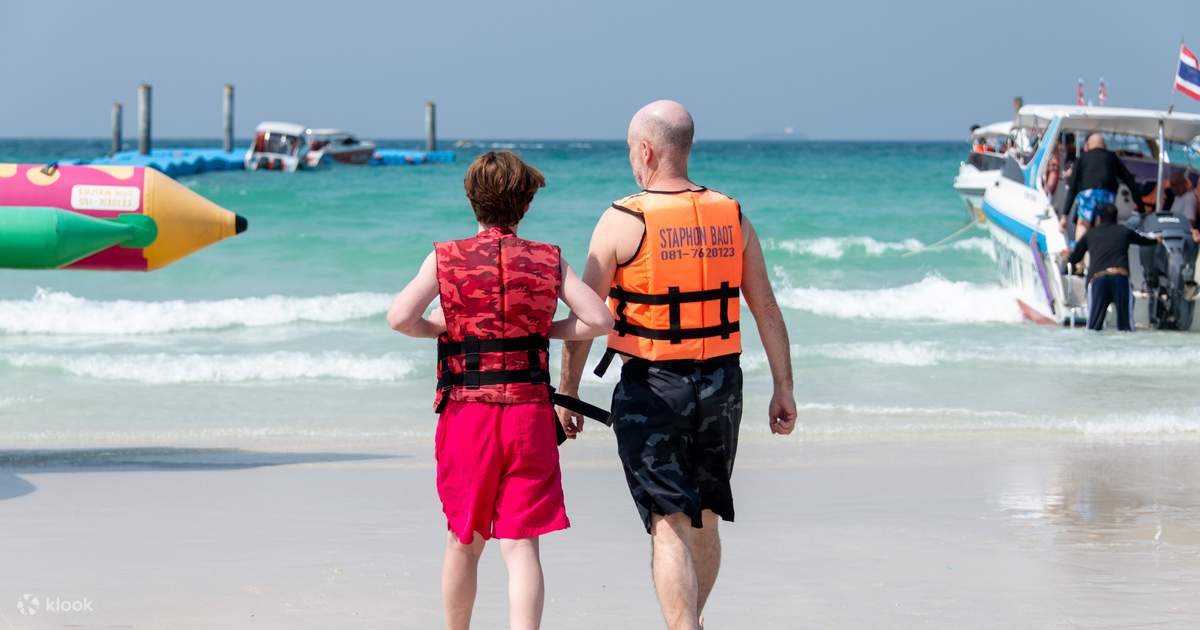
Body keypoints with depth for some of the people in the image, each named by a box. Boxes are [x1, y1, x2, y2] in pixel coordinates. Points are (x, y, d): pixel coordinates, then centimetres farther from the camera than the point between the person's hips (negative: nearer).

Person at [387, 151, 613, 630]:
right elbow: (599, 319, -4)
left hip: (466, 414, 0)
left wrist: (439, 329, 7)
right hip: (530, 412, 0)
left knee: (464, 542, 16)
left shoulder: (445, 258, 0)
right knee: (520, 546, -3)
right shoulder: (549, 260, 3)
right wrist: (543, 331, 10)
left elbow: (400, 317, -12)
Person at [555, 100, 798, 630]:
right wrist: (783, 388, 8)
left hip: (650, 391, -5)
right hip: (720, 387, 5)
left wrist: (566, 393, 0)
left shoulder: (623, 221, -9)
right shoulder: (731, 216, 3)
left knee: (670, 526, -5)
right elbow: (766, 307, 4)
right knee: (704, 519, 19)